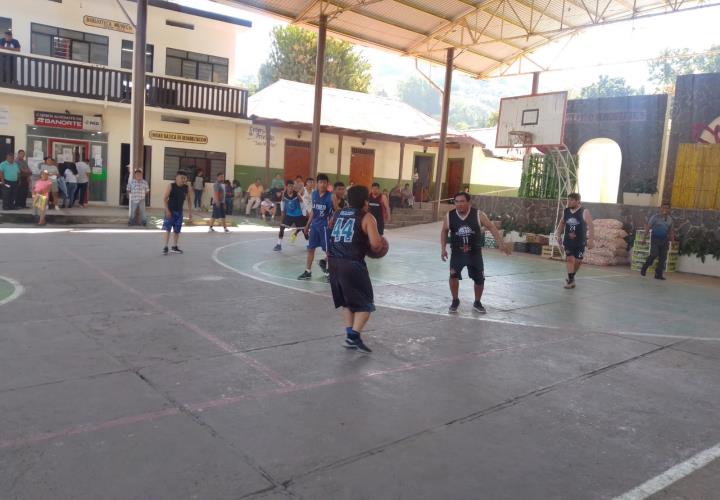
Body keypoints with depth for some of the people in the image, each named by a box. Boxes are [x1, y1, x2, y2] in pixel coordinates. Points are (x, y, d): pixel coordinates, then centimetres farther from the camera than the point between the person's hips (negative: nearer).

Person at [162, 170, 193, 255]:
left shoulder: (186, 188, 0)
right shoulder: (171, 186, -10)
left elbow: (189, 200, 9)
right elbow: (164, 198, -10)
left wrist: (190, 213, 5)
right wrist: (167, 210, -17)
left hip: (179, 212, 4)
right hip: (170, 211, -4)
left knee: (177, 230, 10)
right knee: (167, 229, -6)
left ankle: (174, 247, 22)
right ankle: (165, 247, -1)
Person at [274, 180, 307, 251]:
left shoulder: (297, 194, -20)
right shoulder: (284, 194, -11)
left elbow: (302, 204, -10)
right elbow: (283, 202, 8)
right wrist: (283, 212, 11)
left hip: (298, 215, -3)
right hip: (289, 214, 3)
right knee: (282, 227, -6)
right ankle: (279, 245, 1)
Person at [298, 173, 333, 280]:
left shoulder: (330, 196, -13)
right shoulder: (314, 194, 6)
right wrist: (308, 224, 17)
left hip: (325, 226, -6)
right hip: (314, 225, 6)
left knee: (328, 250, 0)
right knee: (310, 248, 10)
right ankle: (308, 272, 21)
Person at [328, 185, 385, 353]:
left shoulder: (339, 214, 15)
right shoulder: (367, 217, -3)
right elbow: (376, 244, -12)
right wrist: (379, 244, 10)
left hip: (334, 261, 7)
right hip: (352, 263, -6)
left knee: (346, 301, 21)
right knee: (365, 304, 6)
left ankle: (350, 333, 19)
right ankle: (354, 336, -5)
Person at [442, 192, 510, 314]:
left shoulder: (478, 214, -13)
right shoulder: (449, 216, -9)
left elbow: (491, 227, -6)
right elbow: (444, 231, 6)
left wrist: (501, 243, -13)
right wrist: (443, 248, -2)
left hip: (475, 252, 1)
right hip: (457, 252, 0)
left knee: (479, 279, 7)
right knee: (453, 275, -17)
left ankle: (477, 303, 31)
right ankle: (455, 301, 7)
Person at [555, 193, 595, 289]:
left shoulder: (584, 212, -10)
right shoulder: (565, 212, 3)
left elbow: (590, 226, -13)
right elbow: (562, 224, 17)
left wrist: (591, 239, -19)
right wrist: (558, 234, 8)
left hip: (580, 242, -2)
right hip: (568, 241, 2)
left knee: (578, 261, 6)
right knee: (570, 259, -5)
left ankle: (571, 277, 28)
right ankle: (570, 280, 1)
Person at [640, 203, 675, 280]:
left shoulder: (671, 219, 9)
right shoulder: (655, 217, -4)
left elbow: (671, 231, 15)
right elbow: (648, 227, -4)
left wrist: (672, 240, 10)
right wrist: (644, 237, -8)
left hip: (664, 240, 4)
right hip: (655, 239, -4)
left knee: (663, 257, 0)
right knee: (654, 254, -18)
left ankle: (658, 274, 8)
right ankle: (644, 268, 4)